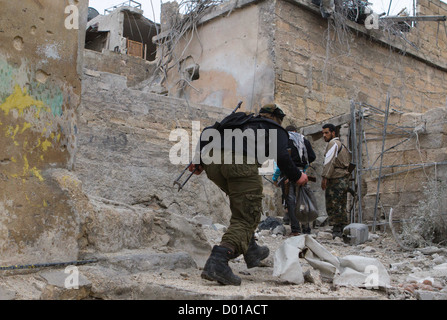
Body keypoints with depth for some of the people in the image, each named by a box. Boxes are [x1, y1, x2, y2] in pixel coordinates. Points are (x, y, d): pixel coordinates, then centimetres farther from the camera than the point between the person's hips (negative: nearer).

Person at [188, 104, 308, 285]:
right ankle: (218, 261, -21)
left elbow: (207, 132, 28)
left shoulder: (242, 120, 38)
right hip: (240, 162, -6)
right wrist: (297, 177, 18)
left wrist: (199, 161, 26)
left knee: (241, 206, 28)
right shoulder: (276, 129, 23)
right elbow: (281, 156, 4)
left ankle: (251, 250, 26)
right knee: (246, 217, -3)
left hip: (212, 161, 7)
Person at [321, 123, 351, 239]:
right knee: (341, 207, 11)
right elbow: (347, 162, 24)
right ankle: (344, 229, 12)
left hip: (335, 179, -10)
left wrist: (324, 177, -19)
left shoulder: (333, 143, -5)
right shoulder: (341, 145, 25)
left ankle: (336, 231, -9)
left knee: (332, 206, -9)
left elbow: (329, 161, -17)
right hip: (344, 178, 10)